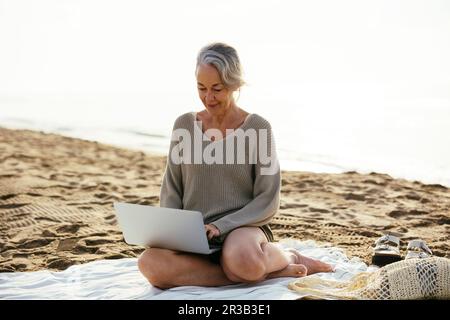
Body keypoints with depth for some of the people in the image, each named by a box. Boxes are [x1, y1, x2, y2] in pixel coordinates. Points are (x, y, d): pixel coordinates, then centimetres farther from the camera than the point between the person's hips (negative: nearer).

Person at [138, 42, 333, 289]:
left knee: (241, 260, -41)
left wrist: (221, 226, -16)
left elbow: (268, 202, -4)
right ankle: (266, 271, -17)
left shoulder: (257, 127, -2)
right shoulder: (184, 125, 7)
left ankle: (286, 257, -3)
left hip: (242, 228, -4)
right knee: (150, 263, -31)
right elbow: (171, 191, 10)